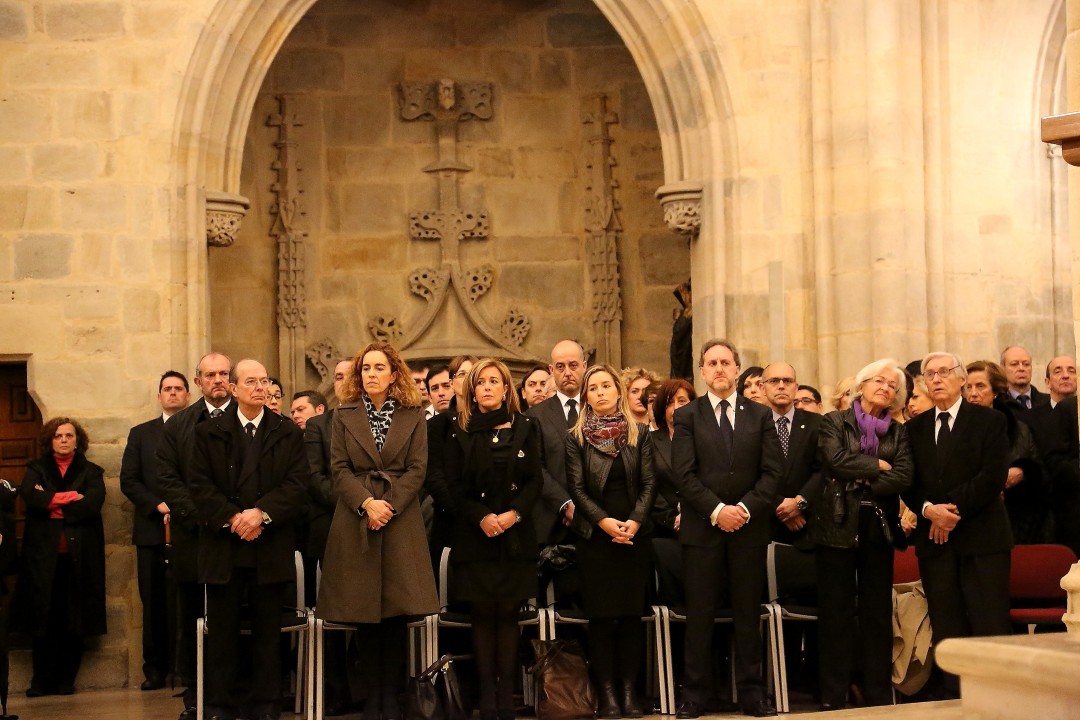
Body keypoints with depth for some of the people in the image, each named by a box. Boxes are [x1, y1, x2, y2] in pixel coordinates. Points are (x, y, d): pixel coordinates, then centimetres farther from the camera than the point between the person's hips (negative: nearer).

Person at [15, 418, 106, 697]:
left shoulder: (91, 472, 10)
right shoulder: (36, 469, 12)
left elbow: (92, 505, -8)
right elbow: (29, 495, -10)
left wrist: (51, 503, -7)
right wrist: (70, 497, -14)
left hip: (78, 555, 0)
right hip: (44, 555, 0)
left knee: (73, 621, 0)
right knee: (44, 620, -2)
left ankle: (66, 679, 8)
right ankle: (43, 681, 5)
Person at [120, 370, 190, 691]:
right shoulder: (141, 434, 14)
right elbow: (128, 480, 6)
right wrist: (159, 505, -8)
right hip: (152, 529, 2)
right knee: (154, 602, 4)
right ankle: (155, 667, 10)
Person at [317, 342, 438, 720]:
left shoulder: (413, 416, 6)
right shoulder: (344, 416, 8)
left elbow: (417, 468, -1)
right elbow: (340, 468, 1)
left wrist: (389, 505, -13)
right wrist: (366, 503, -14)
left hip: (401, 518, 0)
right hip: (356, 520, 1)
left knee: (397, 611, -1)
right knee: (364, 612, 2)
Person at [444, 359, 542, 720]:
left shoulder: (525, 427, 7)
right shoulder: (460, 432, 6)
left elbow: (535, 480, 2)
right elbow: (454, 485, 1)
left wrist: (514, 514, -13)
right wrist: (482, 516, -14)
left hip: (516, 536, 0)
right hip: (474, 535, 0)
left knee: (508, 613, -1)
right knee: (482, 614, -1)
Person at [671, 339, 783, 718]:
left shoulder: (761, 415, 9)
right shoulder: (687, 416, 4)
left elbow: (772, 471, 2)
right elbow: (684, 474, -4)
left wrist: (745, 508, -11)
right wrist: (716, 510, -14)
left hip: (749, 527, 2)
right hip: (702, 528, -1)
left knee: (749, 614, 6)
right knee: (699, 615, 1)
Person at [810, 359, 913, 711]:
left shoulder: (897, 432, 11)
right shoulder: (834, 422, 3)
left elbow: (903, 476, -4)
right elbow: (836, 459, -15)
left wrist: (861, 480, -11)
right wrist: (877, 465, -8)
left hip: (879, 527, 3)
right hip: (838, 525, -3)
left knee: (878, 613, 5)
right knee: (836, 613, 1)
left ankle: (879, 695, 12)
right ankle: (833, 697, 7)